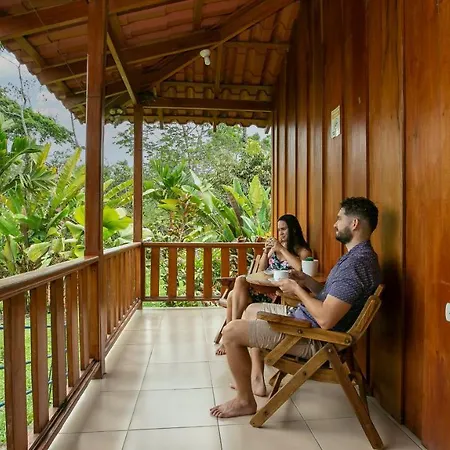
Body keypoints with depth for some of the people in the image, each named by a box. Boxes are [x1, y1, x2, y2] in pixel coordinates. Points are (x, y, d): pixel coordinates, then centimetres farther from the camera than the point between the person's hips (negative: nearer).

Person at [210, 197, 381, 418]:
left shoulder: (357, 262, -25)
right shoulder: (358, 254, 10)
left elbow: (326, 319, -30)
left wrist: (297, 290, -16)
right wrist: (307, 281, 1)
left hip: (314, 336, -11)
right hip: (303, 317, 11)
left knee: (231, 332, -12)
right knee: (252, 309, 23)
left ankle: (245, 401, 8)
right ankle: (256, 378, 26)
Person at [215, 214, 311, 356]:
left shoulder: (303, 251, 4)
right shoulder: (275, 247, 21)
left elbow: (300, 268, -20)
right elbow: (260, 271, 21)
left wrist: (282, 249, -13)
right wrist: (266, 252, 5)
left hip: (279, 293, -6)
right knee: (233, 296, -24)